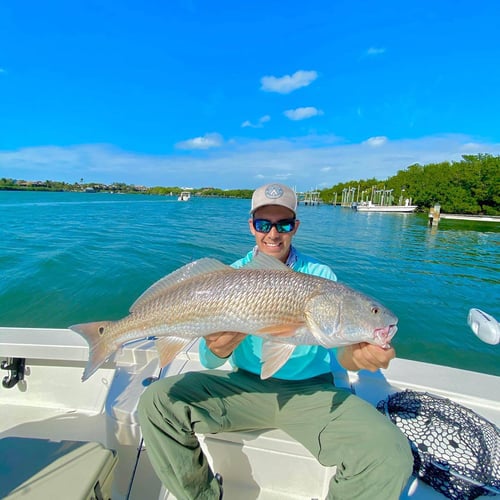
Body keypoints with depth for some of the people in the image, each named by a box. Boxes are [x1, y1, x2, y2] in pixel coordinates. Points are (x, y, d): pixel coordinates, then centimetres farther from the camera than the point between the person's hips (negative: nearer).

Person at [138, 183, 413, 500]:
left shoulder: (320, 275, -2)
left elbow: (340, 348, -8)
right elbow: (209, 360, -5)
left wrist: (358, 354, -32)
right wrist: (216, 350, -30)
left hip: (310, 391, 0)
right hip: (244, 385, 2)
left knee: (391, 456, -24)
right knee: (156, 402, -15)